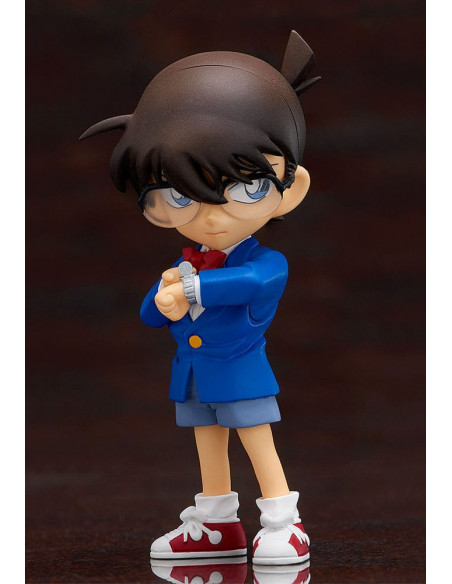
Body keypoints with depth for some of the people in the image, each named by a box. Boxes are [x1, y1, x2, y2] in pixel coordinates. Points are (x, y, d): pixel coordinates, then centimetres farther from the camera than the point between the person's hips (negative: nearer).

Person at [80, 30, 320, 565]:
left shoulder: (266, 264, -15)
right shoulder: (182, 265, 2)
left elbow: (249, 282, -36)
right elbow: (149, 314, 3)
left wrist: (193, 289, -37)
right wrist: (168, 295, -19)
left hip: (241, 373, -6)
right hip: (194, 375, 6)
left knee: (258, 444, -2)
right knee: (208, 445, 16)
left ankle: (284, 527, 6)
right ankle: (216, 526, 28)